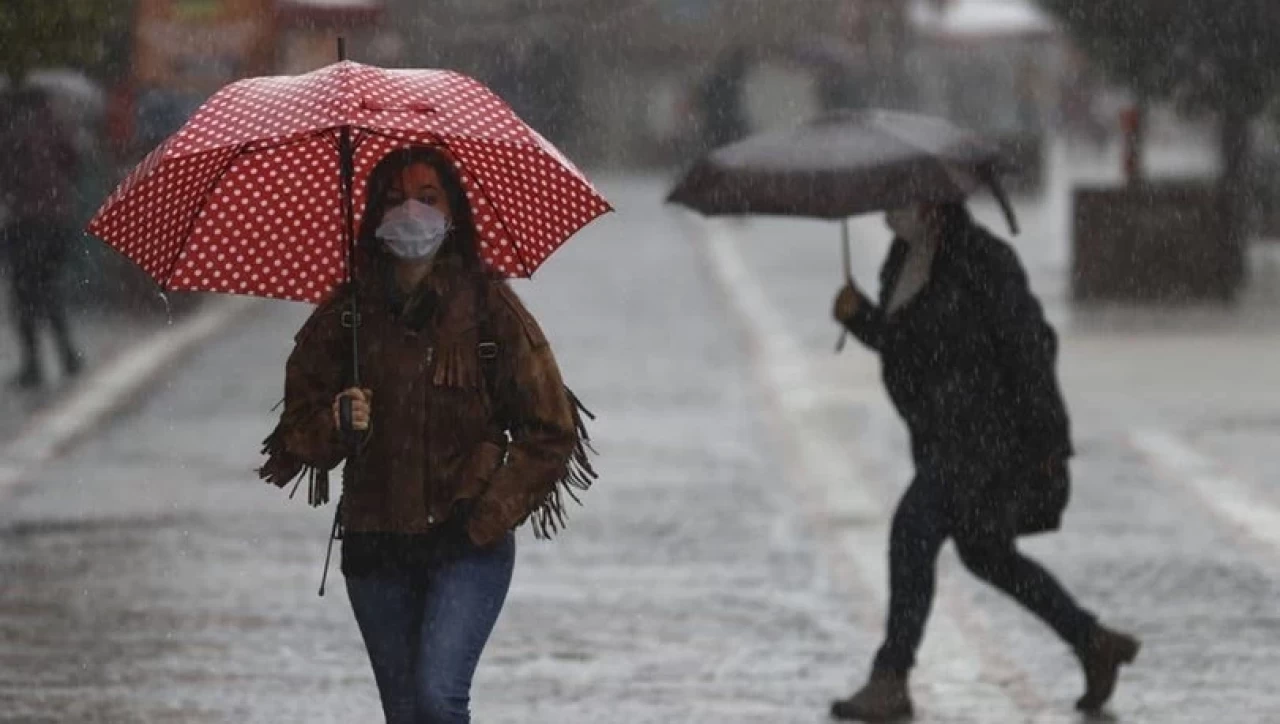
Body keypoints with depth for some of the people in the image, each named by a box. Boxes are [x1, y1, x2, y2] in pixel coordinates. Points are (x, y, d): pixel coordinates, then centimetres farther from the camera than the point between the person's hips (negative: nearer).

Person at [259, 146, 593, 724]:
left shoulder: (488, 307, -3)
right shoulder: (347, 313, 4)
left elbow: (551, 432, 0)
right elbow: (298, 428, 7)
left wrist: (488, 518, -8)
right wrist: (336, 425, -15)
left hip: (467, 545, -3)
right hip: (375, 544, 3)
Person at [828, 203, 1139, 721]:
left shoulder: (981, 261, -19)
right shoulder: (903, 258, 7)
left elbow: (1031, 344, -17)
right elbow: (899, 341, 18)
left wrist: (1049, 440, -17)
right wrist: (858, 316, -3)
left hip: (993, 434, -10)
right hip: (946, 435, 10)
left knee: (913, 532, -18)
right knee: (986, 556, 18)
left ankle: (889, 682, -12)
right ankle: (1095, 644, 31)